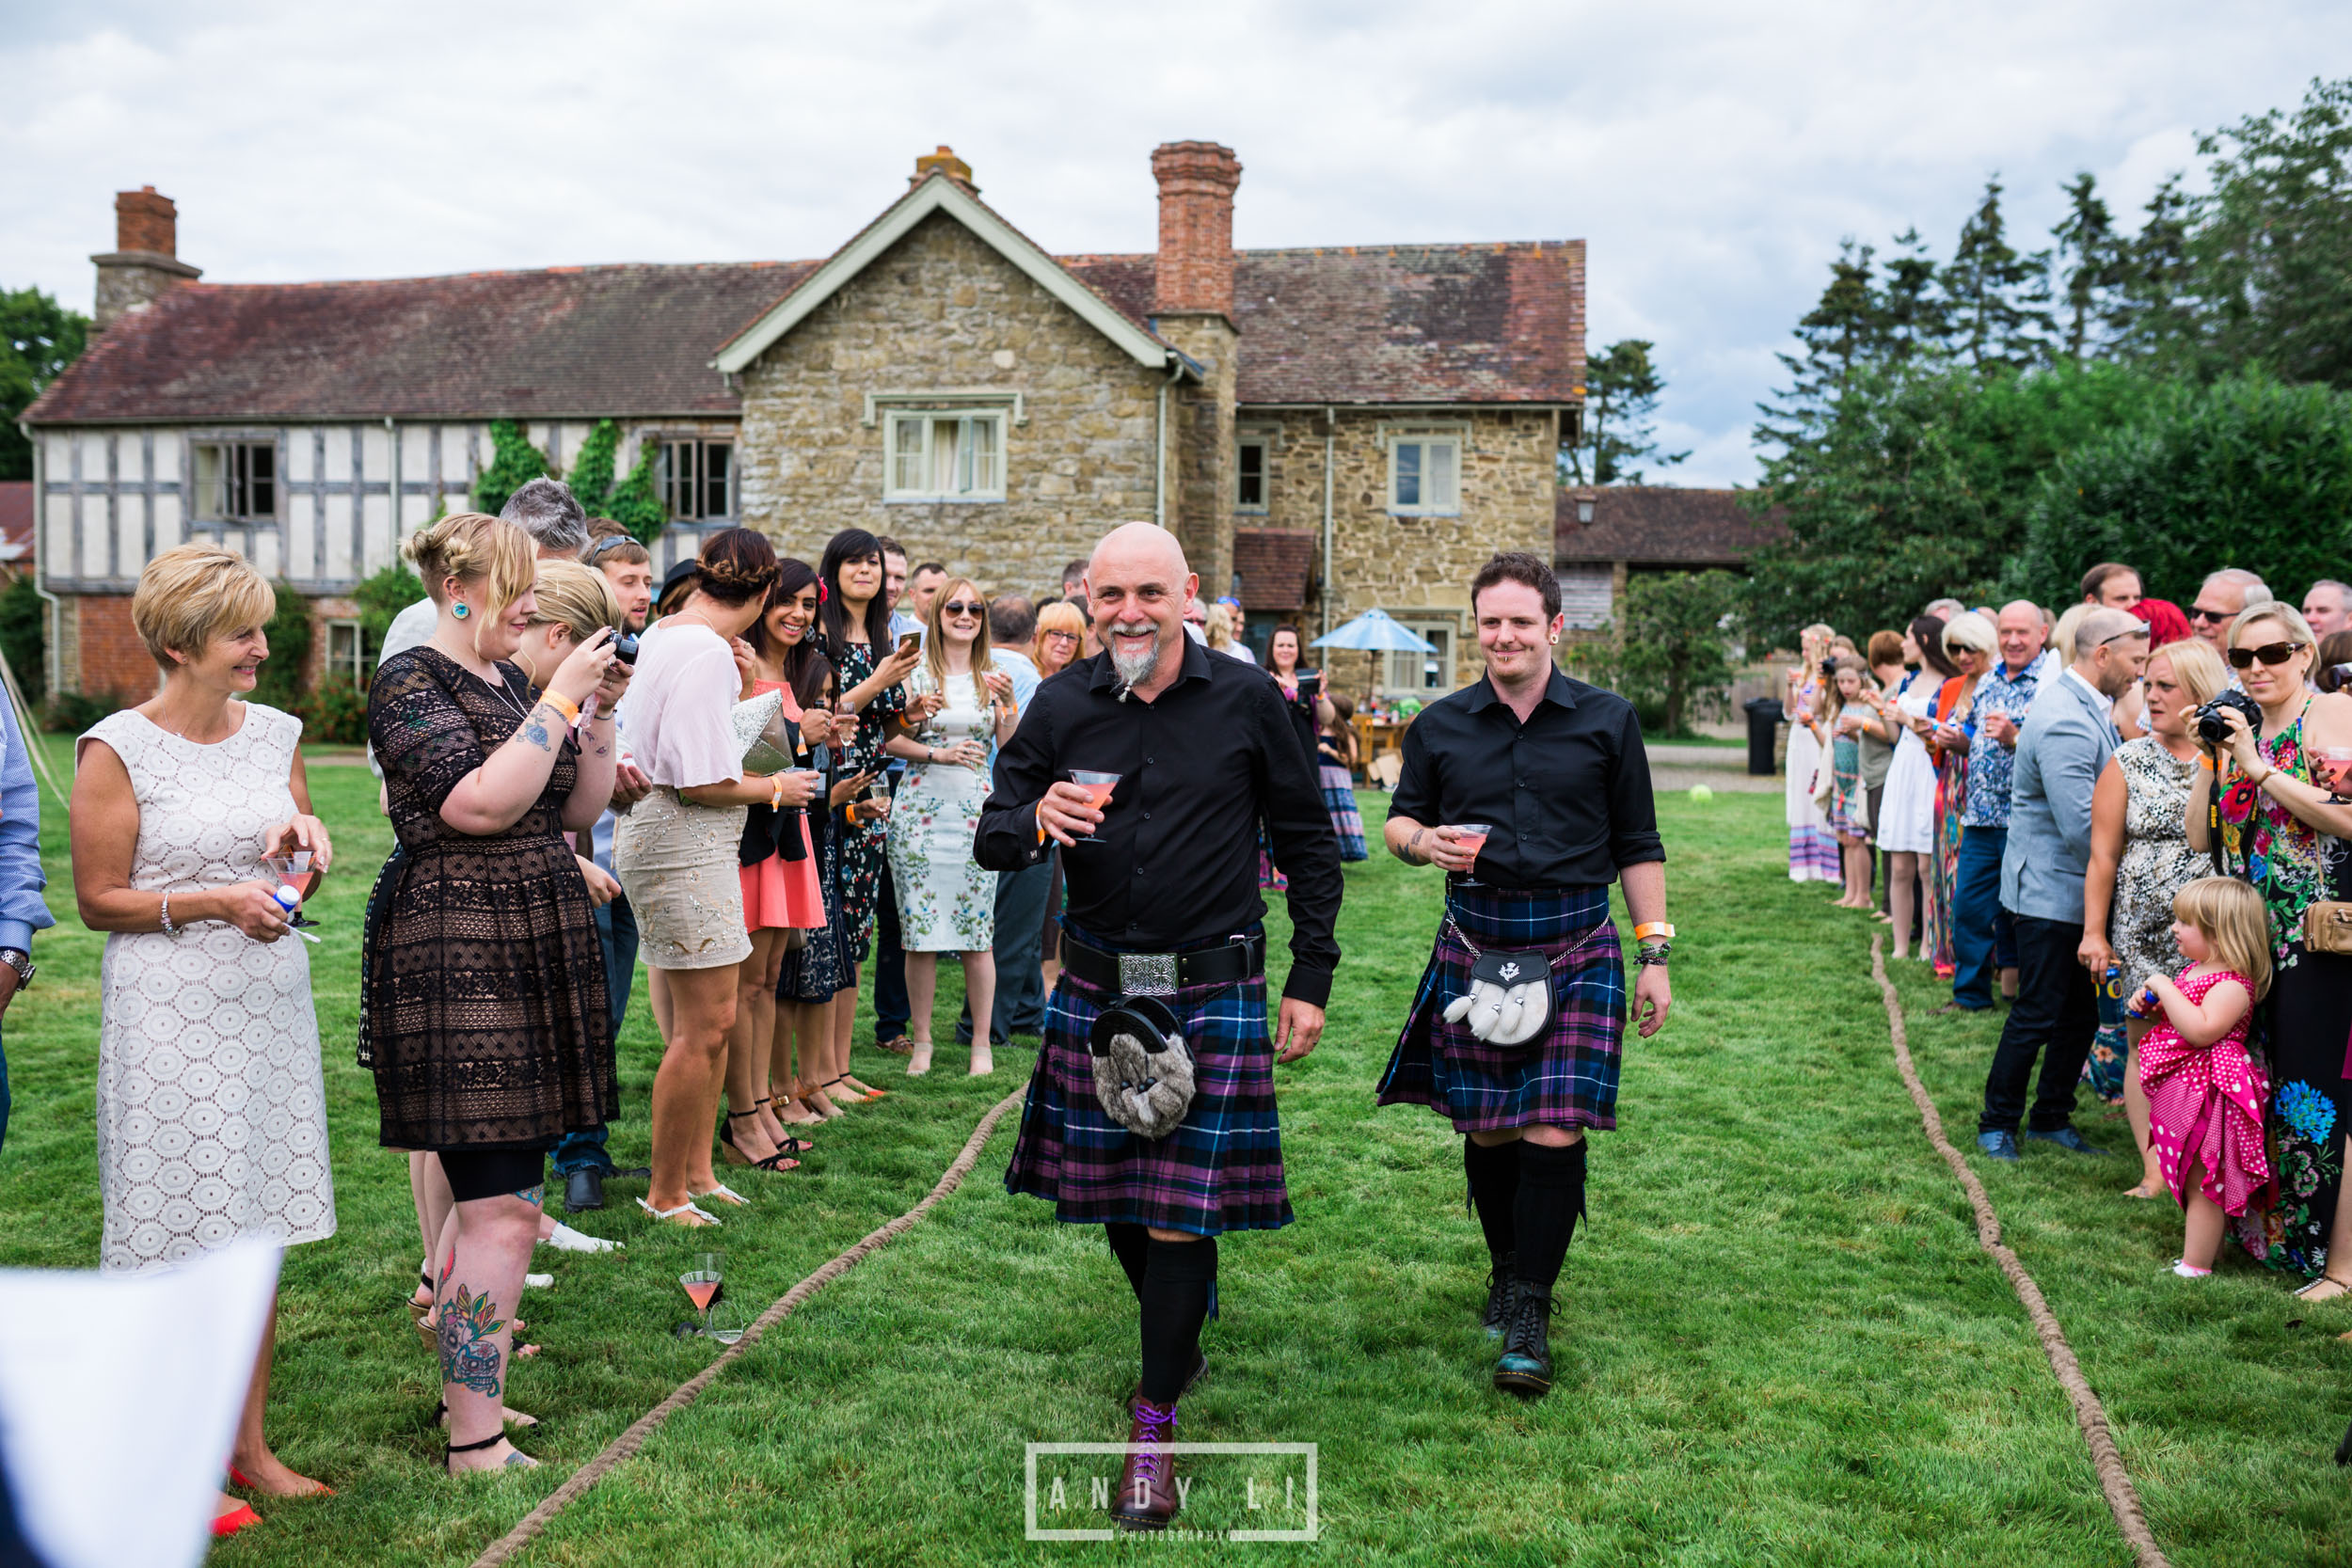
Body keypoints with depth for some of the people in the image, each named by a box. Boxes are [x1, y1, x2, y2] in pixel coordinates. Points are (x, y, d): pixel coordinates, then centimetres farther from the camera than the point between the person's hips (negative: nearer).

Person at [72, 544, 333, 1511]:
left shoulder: (276, 734, 9)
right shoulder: (117, 751, -7)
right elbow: (98, 901, -6)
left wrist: (302, 843, -3)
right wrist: (214, 900, -17)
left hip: (270, 1001, 5)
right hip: (170, 1013, -5)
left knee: (256, 1229, 9)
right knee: (180, 1237, 0)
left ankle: (249, 1441, 21)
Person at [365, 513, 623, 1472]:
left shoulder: (512, 682, 15)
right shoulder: (410, 682, -9)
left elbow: (580, 809, 16)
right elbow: (482, 803, -22)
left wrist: (600, 710, 4)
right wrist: (561, 698, -17)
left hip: (536, 952, 9)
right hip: (458, 963, -9)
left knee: (495, 1191, 16)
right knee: (501, 1211, -9)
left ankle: (468, 1384, 30)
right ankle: (475, 1445, 0)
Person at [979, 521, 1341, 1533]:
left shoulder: (1246, 701, -4)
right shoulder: (1061, 706, 1)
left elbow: (1309, 846, 5)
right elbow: (990, 842, 3)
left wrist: (1311, 981, 1)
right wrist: (1036, 822, -21)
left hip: (1212, 993, -3)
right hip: (1095, 991, 3)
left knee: (1182, 1209, -4)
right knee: (1111, 1191, 12)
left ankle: (1154, 1422, 10)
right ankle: (1178, 1345, 38)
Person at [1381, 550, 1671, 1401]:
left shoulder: (1607, 720, 3)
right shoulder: (1440, 725, 6)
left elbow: (1638, 845, 8)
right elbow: (1399, 820, 15)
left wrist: (1654, 954, 4)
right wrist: (1425, 841, -9)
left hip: (1577, 948, -2)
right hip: (1474, 946, 2)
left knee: (1554, 1129, -9)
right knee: (1485, 1130, 7)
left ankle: (1529, 1312, 2)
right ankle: (1506, 1271, 30)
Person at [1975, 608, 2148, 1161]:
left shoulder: (2090, 709, 10)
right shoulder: (2065, 723, -23)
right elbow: (2080, 828, -26)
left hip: (2078, 893, 10)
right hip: (2051, 892, -10)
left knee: (2081, 1015, 14)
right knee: (2037, 1015, 0)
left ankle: (2052, 1118, 27)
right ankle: (1997, 1124, 15)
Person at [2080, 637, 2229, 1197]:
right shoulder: (2128, 763, 5)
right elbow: (2103, 855, 4)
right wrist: (2094, 932, 2)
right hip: (2147, 932, 1)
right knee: (2146, 1044, 3)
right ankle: (2154, 1169, 12)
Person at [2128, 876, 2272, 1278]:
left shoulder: (2233, 985, -19)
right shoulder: (2195, 971, 10)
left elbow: (2201, 1030, -33)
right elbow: (2177, 1018, 26)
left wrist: (2166, 989, -26)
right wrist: (2149, 1004, 7)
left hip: (2208, 1093, -10)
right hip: (2183, 1093, 10)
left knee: (2202, 1184, -1)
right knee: (2194, 1181, 19)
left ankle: (2194, 1267, 6)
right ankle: (2208, 1245, 31)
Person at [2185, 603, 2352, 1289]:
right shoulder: (2242, 732, 13)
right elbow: (2200, 838, 9)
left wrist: (2259, 768, -19)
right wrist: (2211, 758, -1)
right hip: (2256, 941, 7)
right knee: (2261, 1091, 13)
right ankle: (2268, 1234, 25)